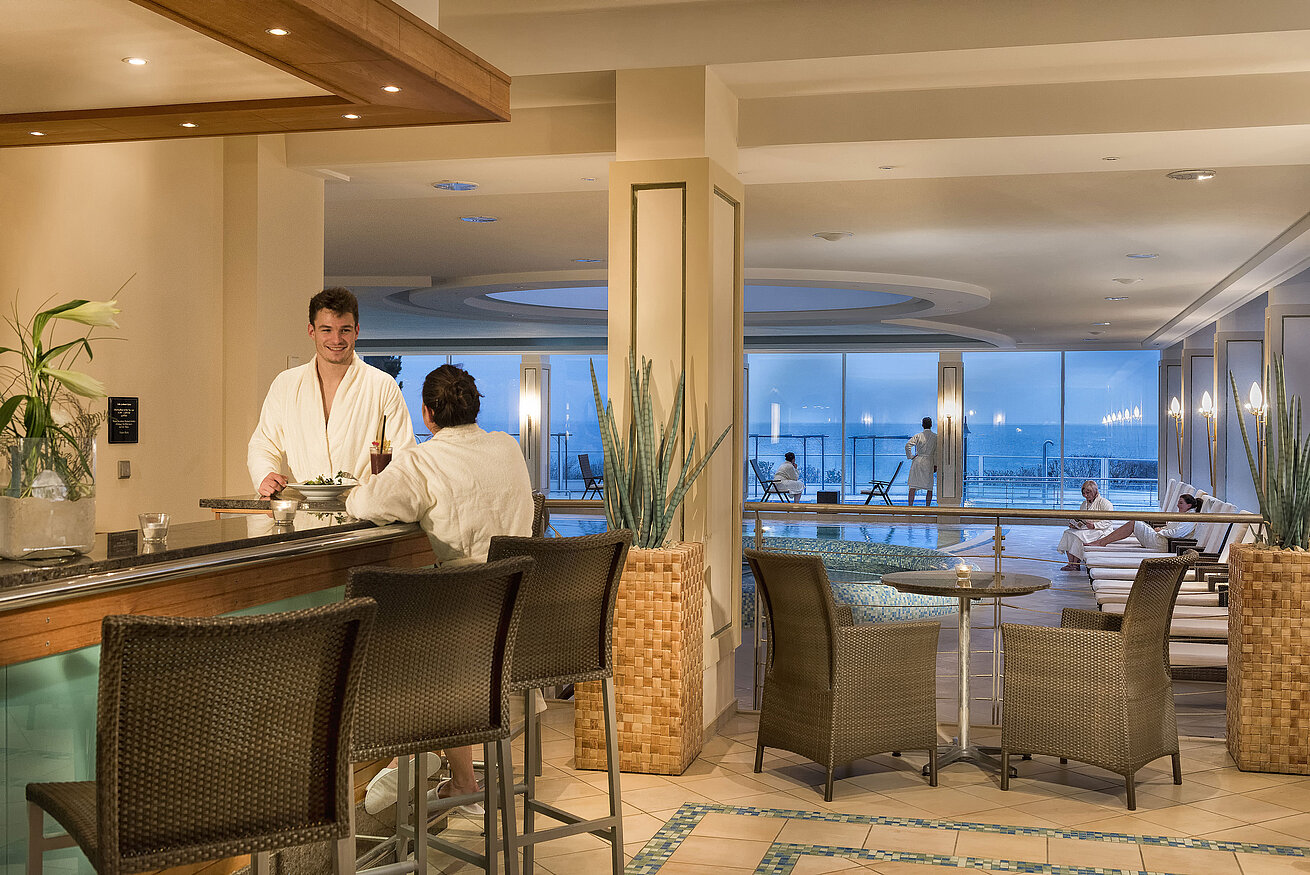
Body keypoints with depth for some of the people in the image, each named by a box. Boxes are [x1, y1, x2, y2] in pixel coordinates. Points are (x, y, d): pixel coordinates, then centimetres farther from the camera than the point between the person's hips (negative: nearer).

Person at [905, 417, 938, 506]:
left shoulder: (918, 436, 1)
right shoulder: (935, 437, 2)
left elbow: (908, 445, -11)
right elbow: (936, 453, -2)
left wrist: (910, 456, 0)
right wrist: (935, 465, 3)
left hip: (917, 461, 0)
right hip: (929, 463, 0)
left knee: (913, 486, -1)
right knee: (929, 487, 9)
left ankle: (910, 505, -9)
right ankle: (927, 506, 4)